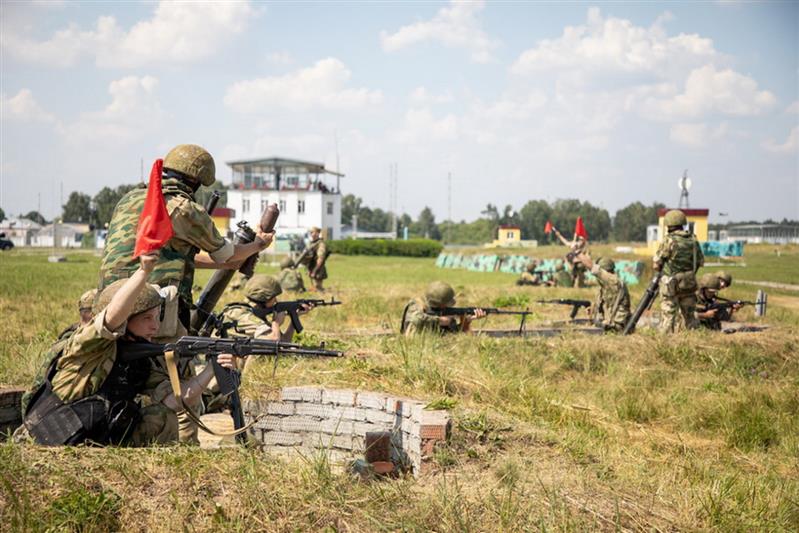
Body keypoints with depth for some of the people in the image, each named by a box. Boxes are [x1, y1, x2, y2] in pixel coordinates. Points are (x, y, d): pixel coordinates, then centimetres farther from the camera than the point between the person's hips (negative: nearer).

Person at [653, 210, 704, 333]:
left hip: (671, 286, -5)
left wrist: (663, 269, 9)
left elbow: (656, 265, -10)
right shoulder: (693, 240, 2)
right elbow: (701, 262, 12)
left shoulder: (669, 241, -14)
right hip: (689, 284, 5)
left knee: (668, 316, 1)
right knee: (689, 316, 16)